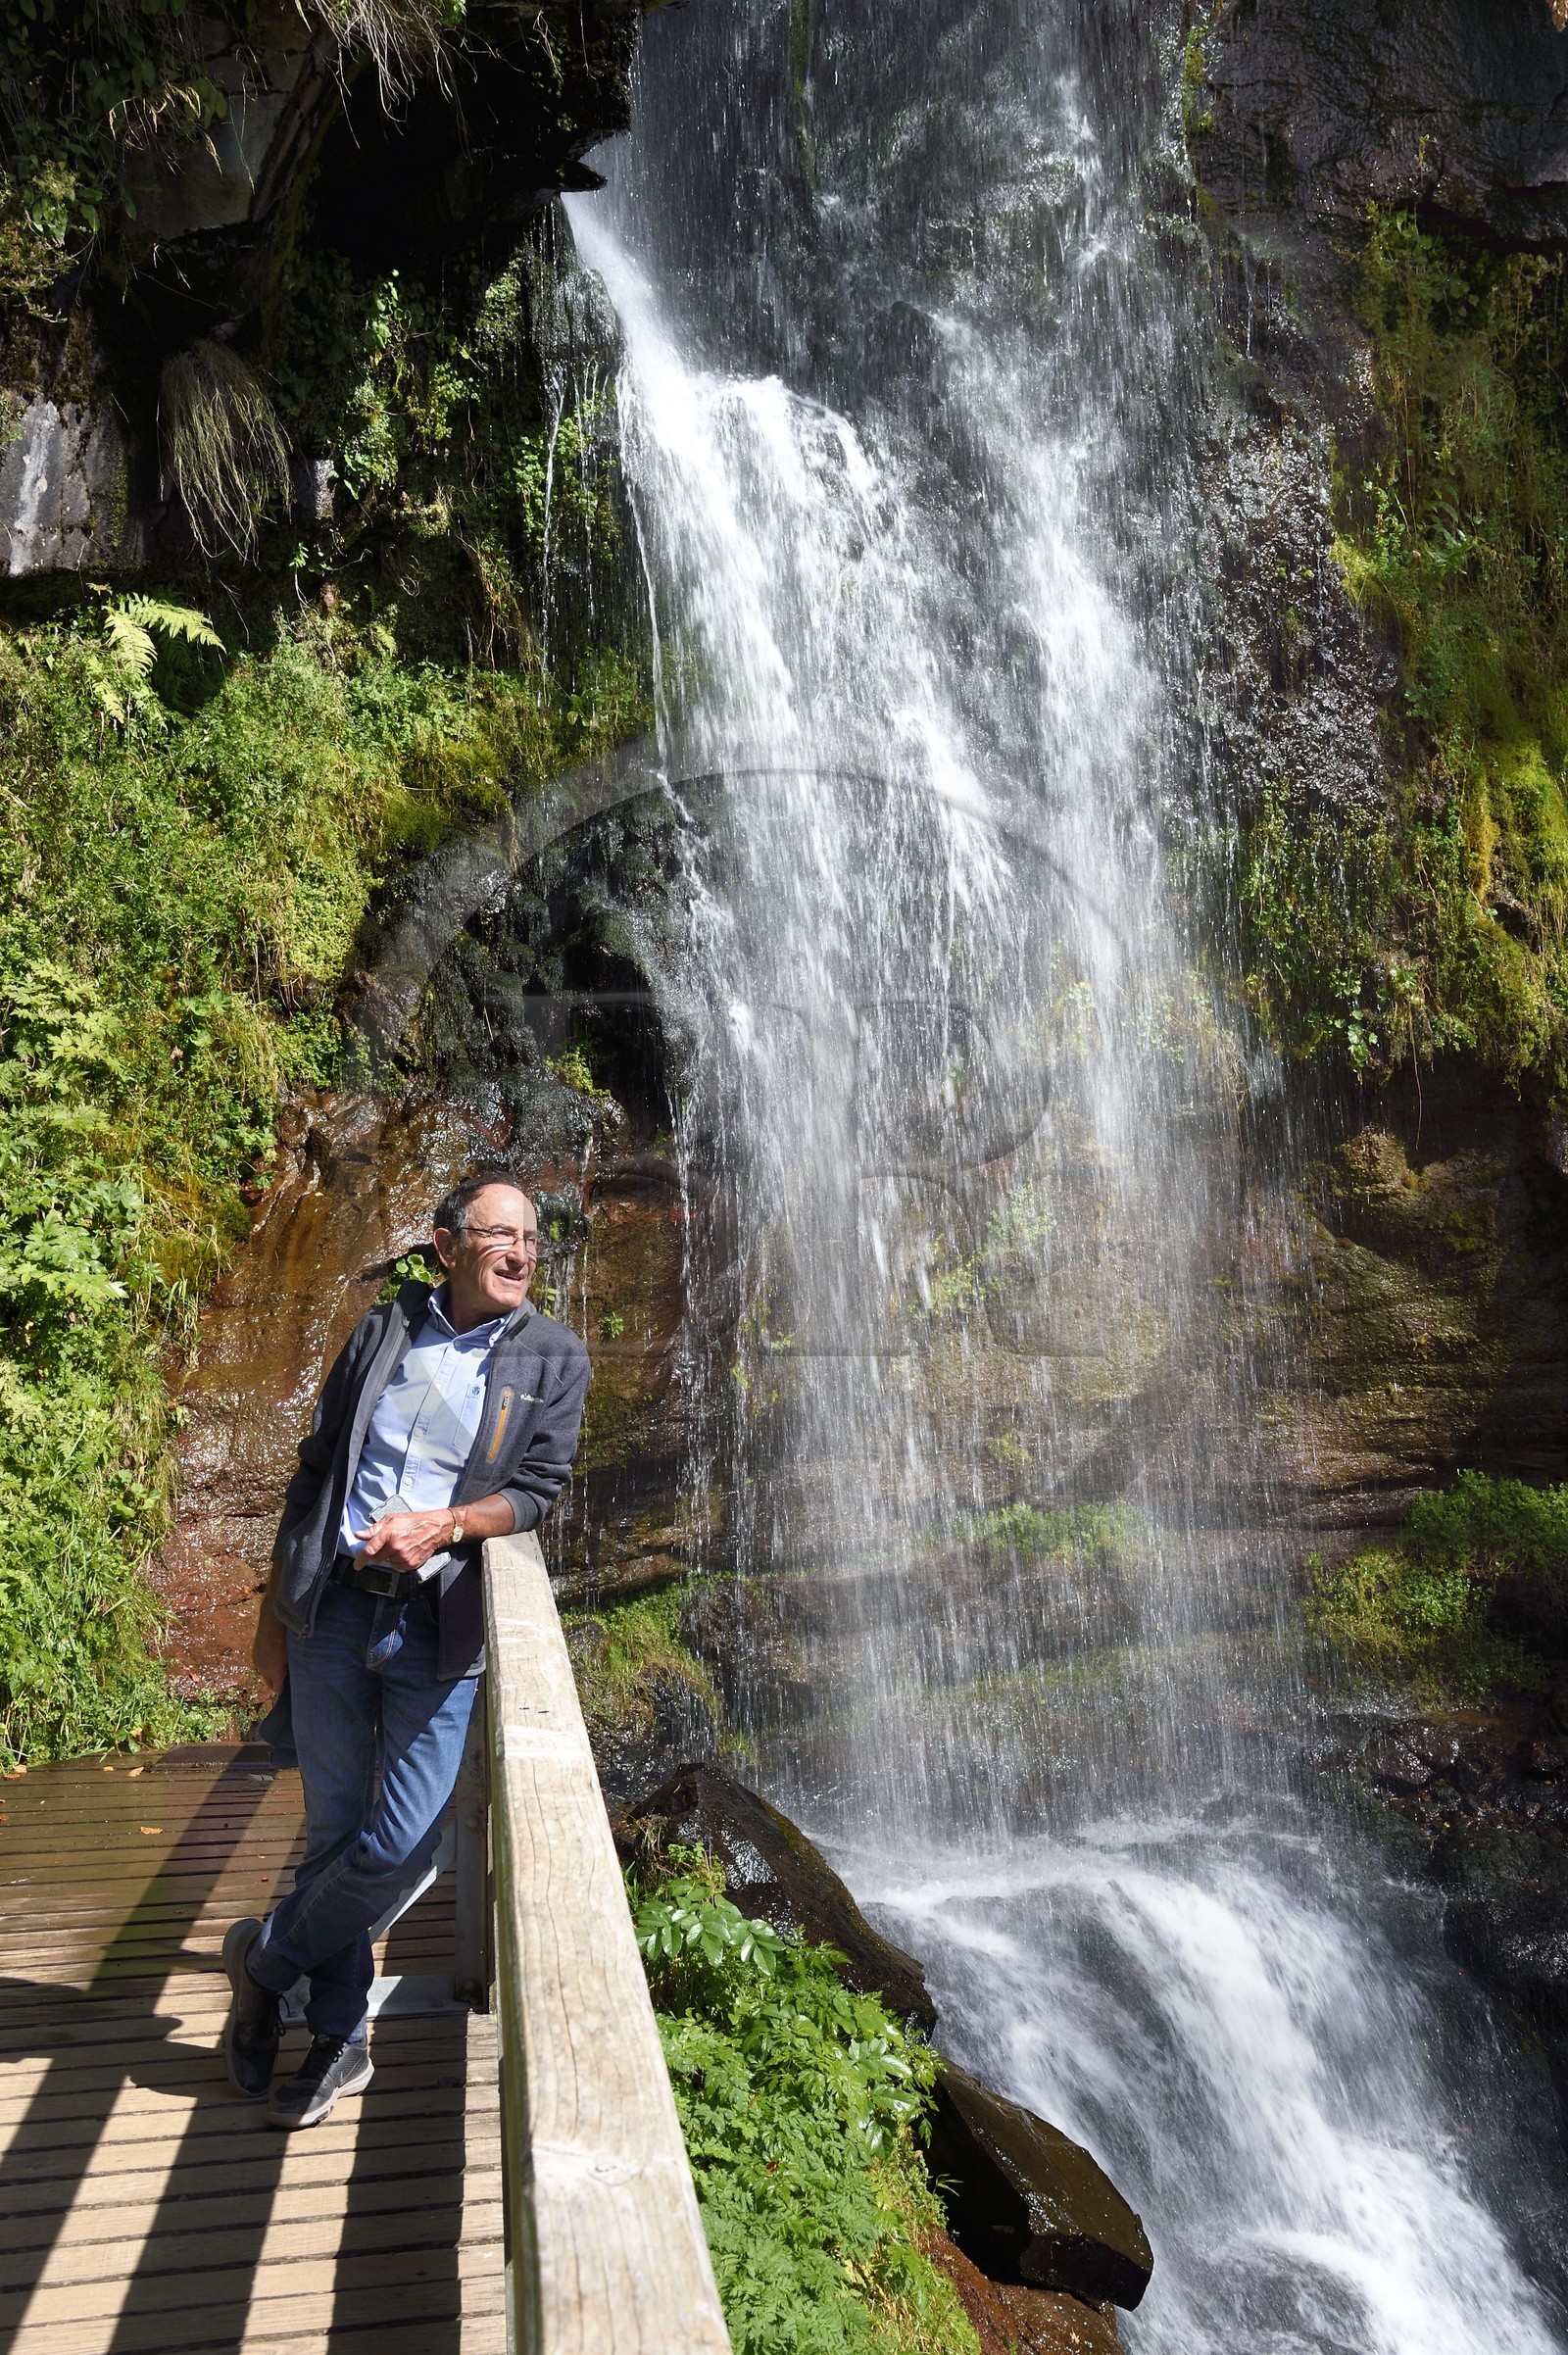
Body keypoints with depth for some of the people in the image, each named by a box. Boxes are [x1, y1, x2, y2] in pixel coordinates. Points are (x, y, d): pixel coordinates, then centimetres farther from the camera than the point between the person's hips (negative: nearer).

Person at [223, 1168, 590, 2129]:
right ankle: (341, 2042, 29)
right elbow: (319, 1464, 10)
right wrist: (275, 1604, 9)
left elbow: (538, 1488, -2)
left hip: (438, 1626, -1)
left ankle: (266, 1957, 27)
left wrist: (441, 1523, -20)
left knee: (403, 1845, -1)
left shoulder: (554, 1358, 3)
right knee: (334, 1832, 10)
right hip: (331, 1609, 1)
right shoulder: (386, 1328, 7)